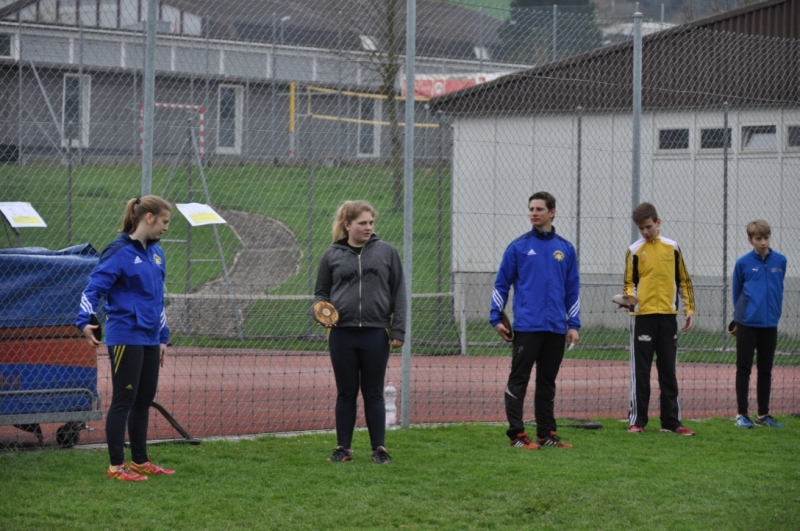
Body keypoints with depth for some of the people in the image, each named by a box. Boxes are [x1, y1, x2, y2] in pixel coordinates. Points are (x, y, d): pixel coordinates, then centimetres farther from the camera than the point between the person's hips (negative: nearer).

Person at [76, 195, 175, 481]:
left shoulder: (156, 253, 13)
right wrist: (85, 321, -31)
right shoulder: (120, 252, -11)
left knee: (144, 401, 13)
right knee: (123, 400, -4)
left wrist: (163, 337, 22)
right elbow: (94, 287, -17)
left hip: (150, 338, 8)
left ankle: (140, 462, 22)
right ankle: (116, 466, 2)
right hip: (125, 337, -8)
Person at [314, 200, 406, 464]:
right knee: (346, 393, 8)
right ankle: (343, 448, 16)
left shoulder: (386, 252, 4)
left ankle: (379, 448, 13)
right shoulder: (332, 255, 5)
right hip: (342, 335, 1)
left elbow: (398, 294, 5)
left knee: (374, 394, 6)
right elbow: (321, 292, 13)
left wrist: (398, 331, -1)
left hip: (376, 334, -1)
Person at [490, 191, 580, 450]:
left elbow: (572, 290, 12)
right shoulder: (518, 247, 1)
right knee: (518, 381, -4)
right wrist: (496, 318, -3)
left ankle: (546, 433, 16)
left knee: (547, 382, 10)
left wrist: (573, 324, 7)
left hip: (556, 329, 3)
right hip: (526, 326, -3)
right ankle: (517, 434, -3)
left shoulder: (565, 249, 9)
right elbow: (501, 284, 4)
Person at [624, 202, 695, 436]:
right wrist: (629, 296, -20)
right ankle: (637, 421, 4)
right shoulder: (635, 250, 1)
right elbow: (629, 282, 1)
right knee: (640, 372, -1)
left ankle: (671, 421, 12)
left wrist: (689, 308, 6)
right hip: (642, 316, -3)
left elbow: (683, 280, 12)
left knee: (669, 372, 7)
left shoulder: (672, 247, 8)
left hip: (668, 316, 3)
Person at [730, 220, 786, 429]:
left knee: (765, 371, 10)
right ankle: (742, 414, 8)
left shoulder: (780, 261, 1)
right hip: (747, 324, -2)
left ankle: (763, 414, 17)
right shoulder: (743, 263, -5)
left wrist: (775, 313, 13)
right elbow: (737, 292, 6)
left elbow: (778, 289, 13)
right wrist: (738, 317, 9)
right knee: (744, 370, 3)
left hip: (769, 325, 3)